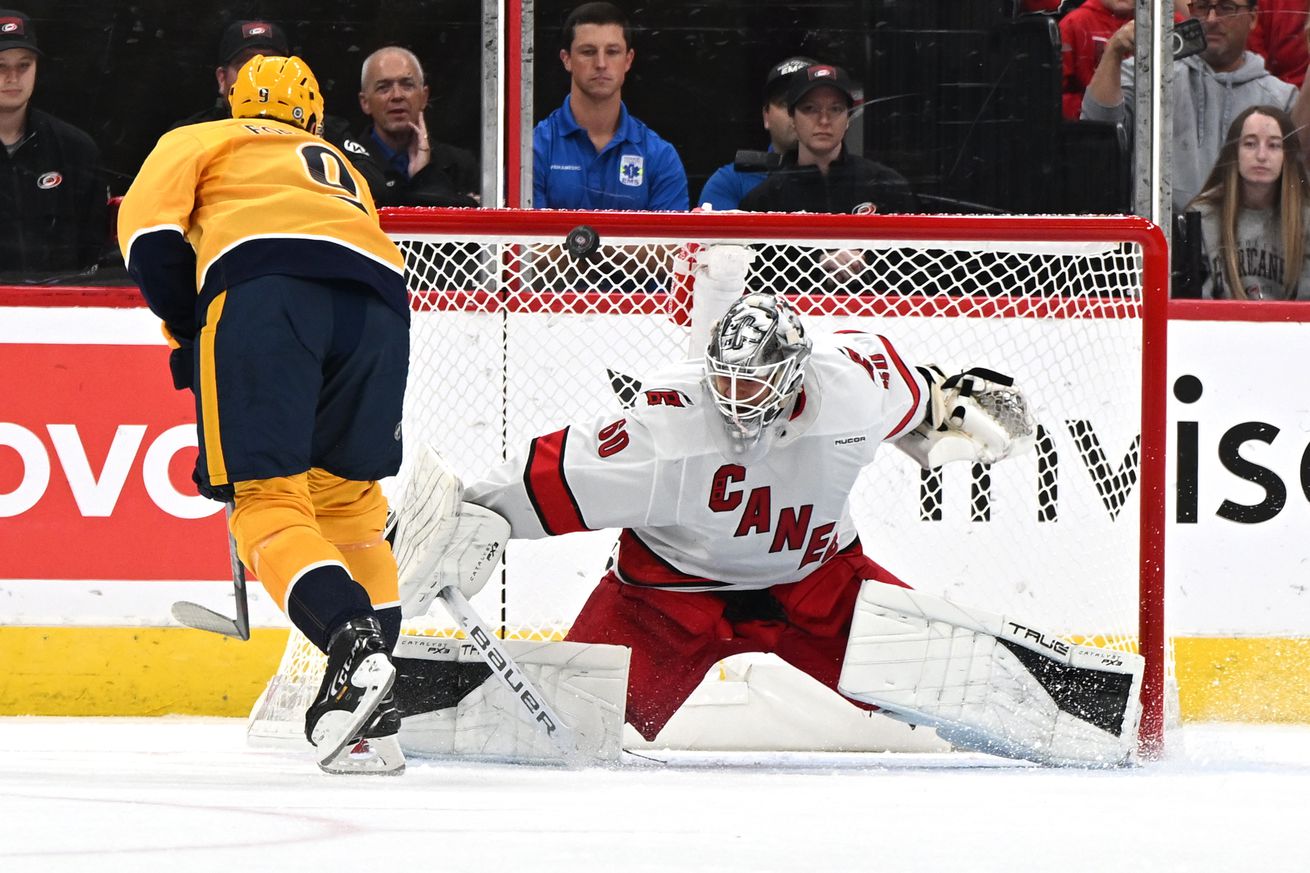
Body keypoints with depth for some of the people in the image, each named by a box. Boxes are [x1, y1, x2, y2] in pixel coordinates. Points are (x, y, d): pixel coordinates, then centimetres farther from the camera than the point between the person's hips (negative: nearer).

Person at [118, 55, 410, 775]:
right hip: (379, 301, 4)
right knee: (347, 501, 18)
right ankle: (372, 723, 9)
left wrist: (188, 332, 18)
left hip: (267, 287, -4)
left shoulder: (199, 141, 29)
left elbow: (146, 226, 10)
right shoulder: (344, 172, 43)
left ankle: (353, 639, -30)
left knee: (267, 496, -4)